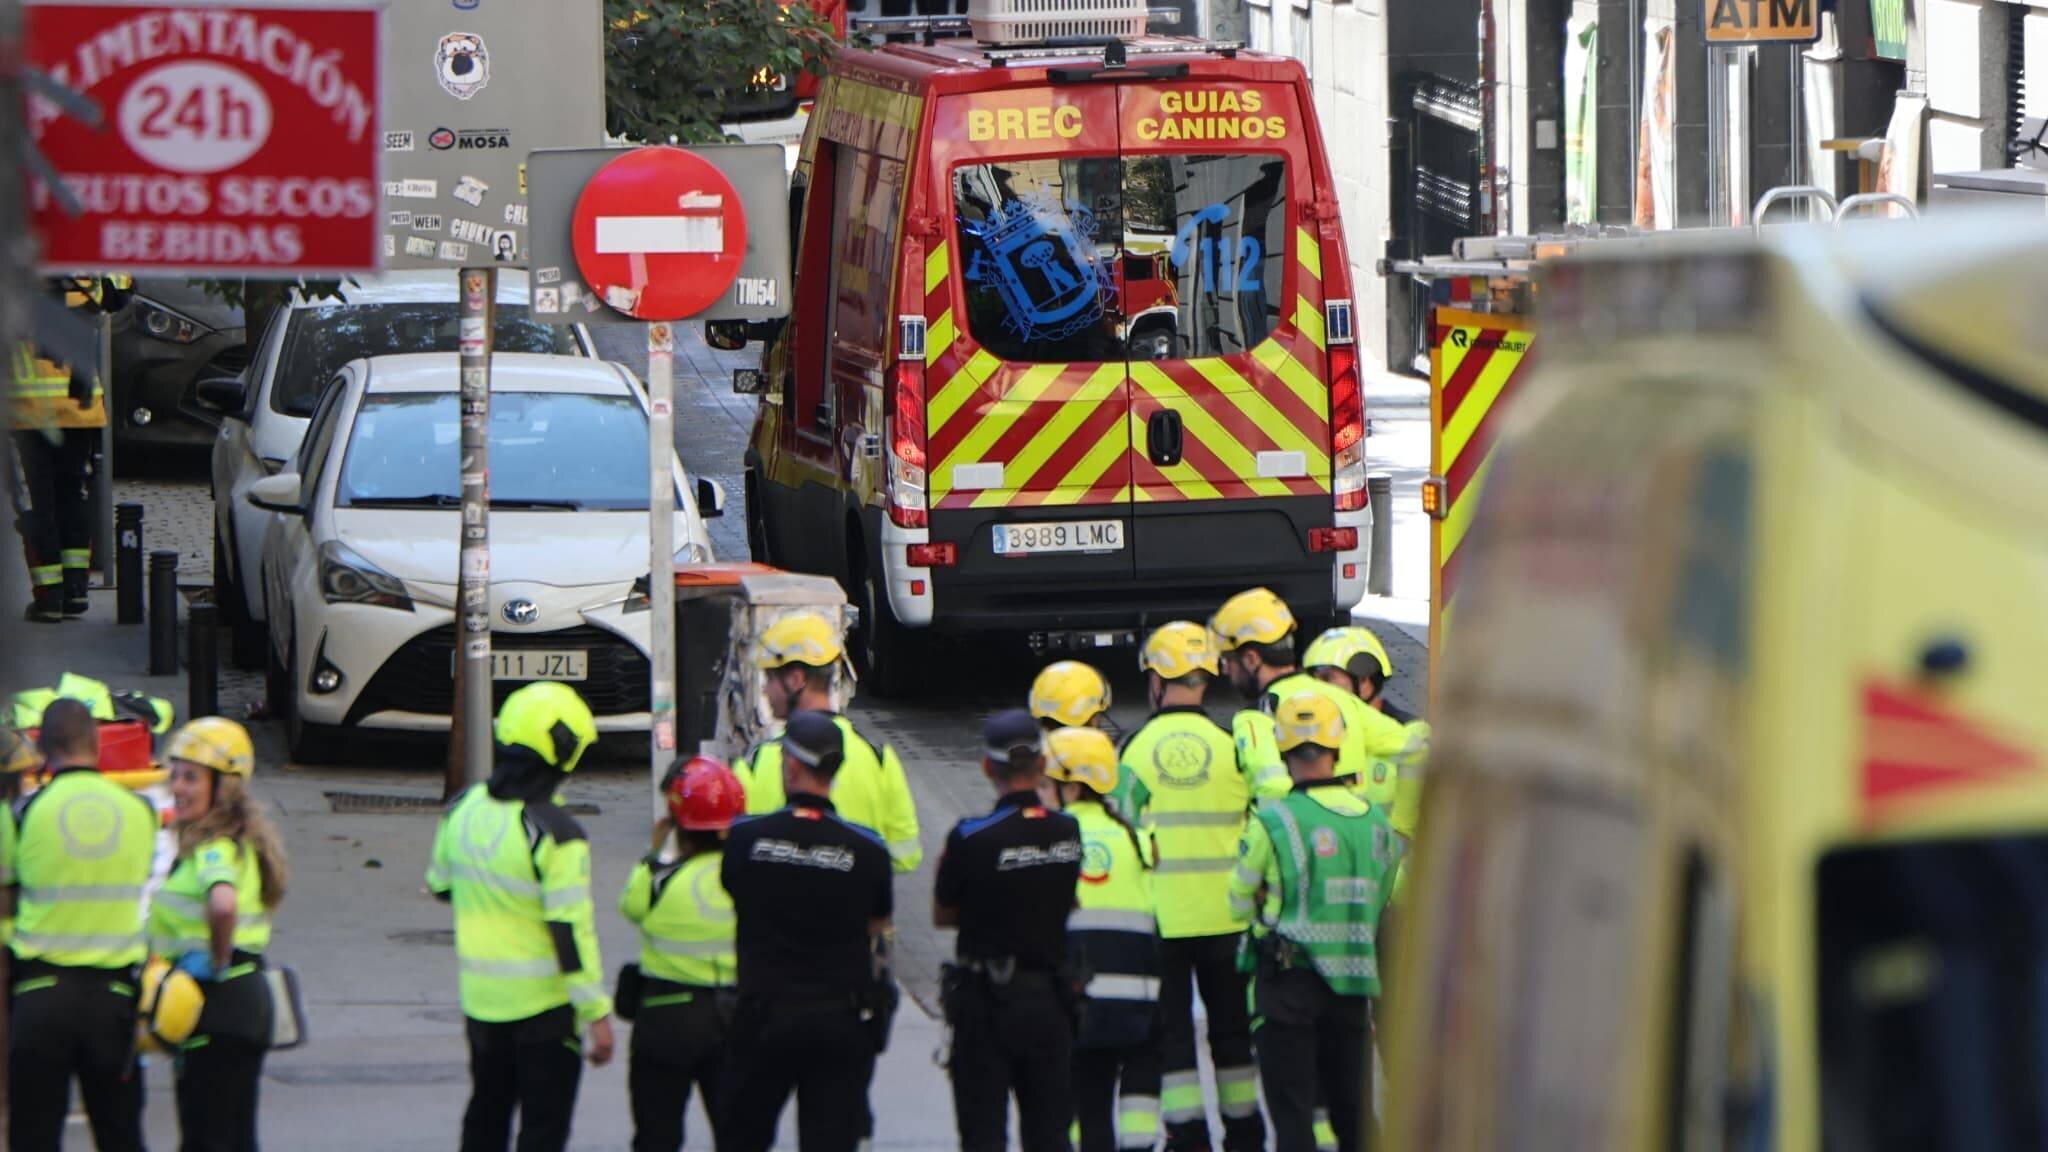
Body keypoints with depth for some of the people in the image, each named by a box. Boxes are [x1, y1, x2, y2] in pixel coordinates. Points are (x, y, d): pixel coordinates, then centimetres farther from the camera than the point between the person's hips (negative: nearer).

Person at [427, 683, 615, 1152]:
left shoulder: (462, 810, -1)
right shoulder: (554, 834, -21)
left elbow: (441, 887, 14)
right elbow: (571, 931, -21)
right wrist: (597, 1012, -16)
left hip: (480, 995, 6)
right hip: (544, 1003, -6)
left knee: (487, 1113, 21)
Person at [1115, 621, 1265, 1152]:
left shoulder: (1137, 749, -7)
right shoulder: (1232, 745, -5)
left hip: (1158, 916, -1)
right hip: (1224, 914, 1)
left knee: (1169, 1028, 6)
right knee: (1231, 1023, 14)